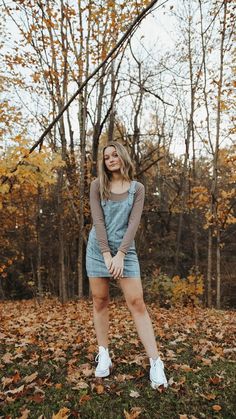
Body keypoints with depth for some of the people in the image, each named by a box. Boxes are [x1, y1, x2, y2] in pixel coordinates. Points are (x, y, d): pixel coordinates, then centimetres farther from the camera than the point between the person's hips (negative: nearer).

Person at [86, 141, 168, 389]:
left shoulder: (137, 188, 3)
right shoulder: (97, 185, 2)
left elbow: (133, 223, -6)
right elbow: (98, 221, -6)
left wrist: (120, 254, -16)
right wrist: (107, 254, -15)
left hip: (125, 249, -1)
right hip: (98, 248, 1)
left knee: (137, 303, -6)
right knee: (100, 302, 6)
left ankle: (155, 362, -2)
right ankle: (103, 355, 20)